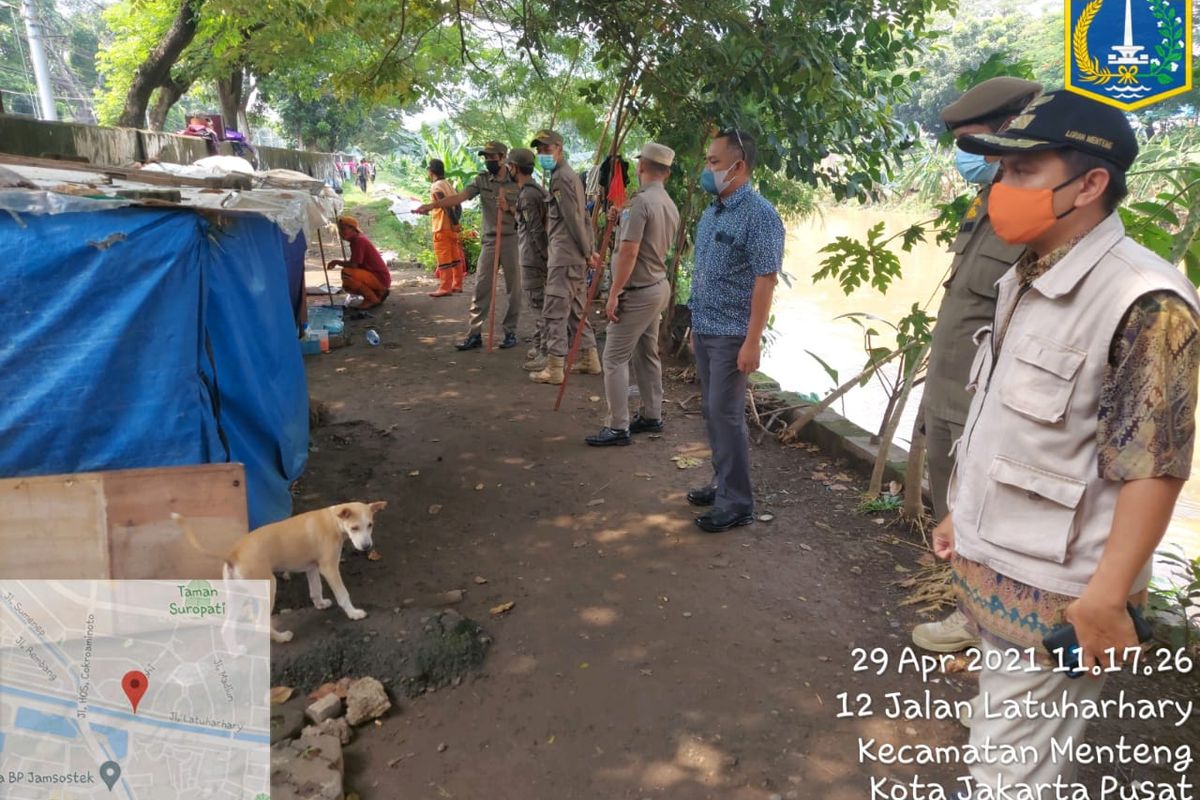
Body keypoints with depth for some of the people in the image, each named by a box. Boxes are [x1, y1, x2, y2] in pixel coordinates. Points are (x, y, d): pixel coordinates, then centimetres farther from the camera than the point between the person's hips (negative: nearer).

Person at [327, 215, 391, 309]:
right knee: (347, 286, 16)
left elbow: (354, 265, -23)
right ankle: (379, 292, 14)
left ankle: (373, 299, -12)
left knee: (346, 273, -26)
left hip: (380, 279, -10)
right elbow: (355, 264, 17)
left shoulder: (359, 241, -18)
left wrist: (337, 262, -9)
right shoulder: (357, 239, 12)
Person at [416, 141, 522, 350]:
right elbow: (459, 197, -8)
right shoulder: (482, 179, 3)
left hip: (512, 239, -2)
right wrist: (432, 205, -20)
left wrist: (509, 208, -18)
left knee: (513, 288, 4)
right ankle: (475, 334, 7)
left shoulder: (518, 182, -2)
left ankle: (510, 332, 16)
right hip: (490, 240, 3)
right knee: (481, 287, 2)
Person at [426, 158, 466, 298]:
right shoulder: (448, 185, 14)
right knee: (455, 257, 11)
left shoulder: (436, 187, -12)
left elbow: (447, 206, -21)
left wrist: (454, 223, -19)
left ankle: (445, 288, -5)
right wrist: (455, 222, 7)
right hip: (451, 227, 8)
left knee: (443, 259, -6)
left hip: (442, 228, -8)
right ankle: (457, 285, 17)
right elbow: (458, 206, 10)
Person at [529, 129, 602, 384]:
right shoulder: (570, 175, 20)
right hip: (576, 255, 10)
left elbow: (574, 219, -16)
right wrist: (591, 250, 16)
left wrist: (587, 252, -13)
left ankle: (554, 368, -5)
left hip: (563, 255, -10)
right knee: (577, 308, 16)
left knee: (555, 310, -7)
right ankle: (590, 360, 22)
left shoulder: (560, 177, -12)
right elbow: (583, 217, 18)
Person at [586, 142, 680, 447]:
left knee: (615, 358, -5)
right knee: (647, 354, 17)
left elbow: (629, 252, -23)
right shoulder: (671, 205, 10)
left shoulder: (640, 202, -18)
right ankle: (651, 416, 25)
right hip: (658, 287, 9)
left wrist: (614, 294, -19)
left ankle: (618, 428, -4)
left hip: (638, 292, -9)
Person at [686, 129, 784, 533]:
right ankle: (723, 483, 28)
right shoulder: (711, 212, 11)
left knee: (725, 414, -5)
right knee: (711, 412, 14)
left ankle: (738, 502, 6)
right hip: (705, 330, 8)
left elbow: (765, 280, -18)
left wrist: (752, 341, -22)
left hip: (732, 335, -8)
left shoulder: (759, 214, -14)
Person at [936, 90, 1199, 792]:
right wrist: (962, 516, 17)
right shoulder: (1023, 280, 7)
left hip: (1053, 591, -8)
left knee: (1011, 773, 5)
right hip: (993, 568, 8)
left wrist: (1104, 600, -19)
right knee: (1041, 753, 25)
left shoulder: (1143, 303, -20)